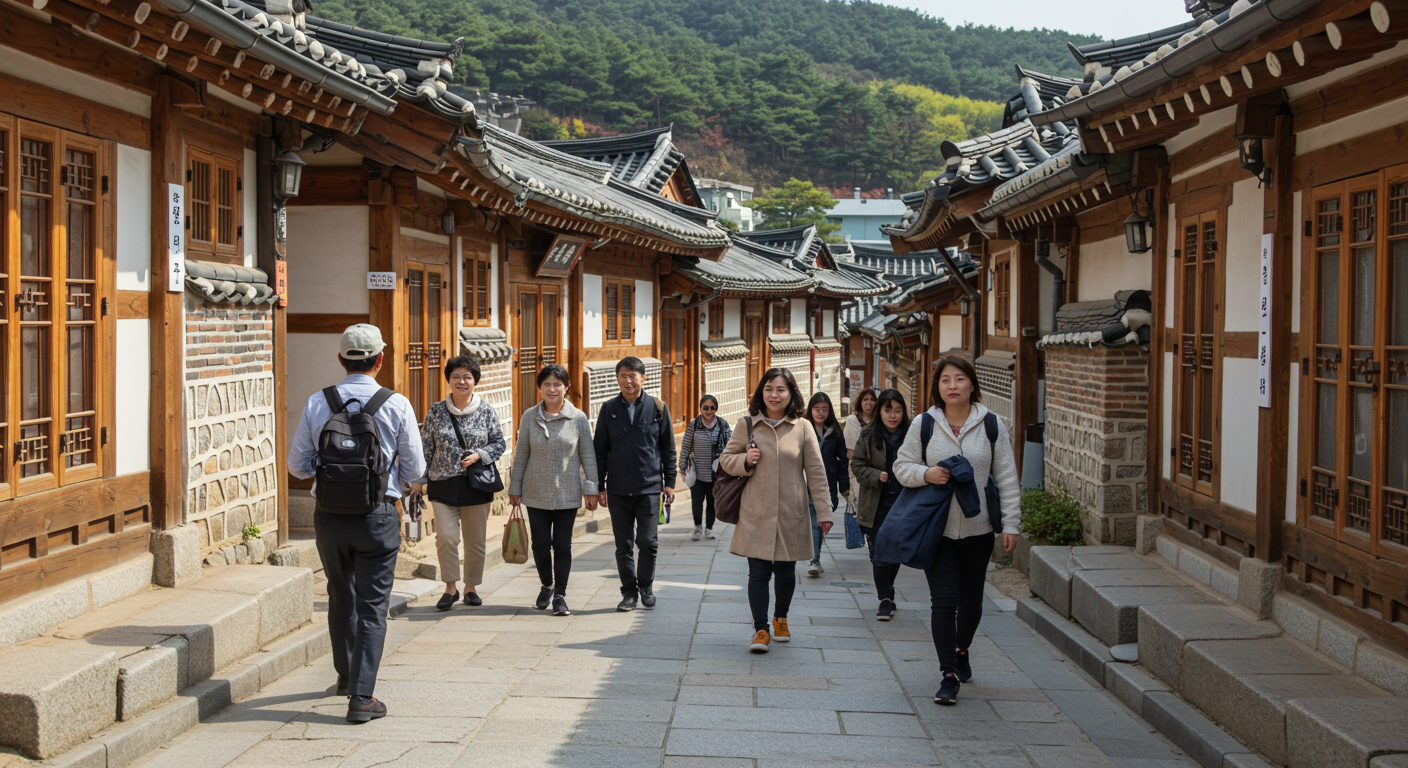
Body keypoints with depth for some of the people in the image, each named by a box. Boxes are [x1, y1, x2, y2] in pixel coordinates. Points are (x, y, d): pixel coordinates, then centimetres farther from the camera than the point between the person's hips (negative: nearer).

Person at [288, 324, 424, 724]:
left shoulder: (317, 403, -3)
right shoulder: (397, 405, -8)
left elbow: (298, 465, 1)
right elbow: (414, 469, -3)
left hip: (329, 514, 3)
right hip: (377, 516, -3)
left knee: (340, 597, 21)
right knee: (372, 606, 3)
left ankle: (346, 675, 39)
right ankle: (361, 697, -3)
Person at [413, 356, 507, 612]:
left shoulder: (486, 411, 2)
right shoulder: (436, 411, 2)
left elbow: (500, 444, 6)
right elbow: (425, 447, 7)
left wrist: (478, 455, -11)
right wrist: (419, 479, 6)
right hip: (443, 483, 0)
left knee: (475, 540, 6)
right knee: (445, 536, -11)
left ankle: (471, 587, 22)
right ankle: (450, 588, 5)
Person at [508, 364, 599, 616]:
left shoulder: (578, 419, -2)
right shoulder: (529, 417, 1)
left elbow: (588, 455, 1)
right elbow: (521, 455, 6)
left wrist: (590, 488, -3)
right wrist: (515, 488, 7)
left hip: (567, 494, -1)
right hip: (536, 493, 1)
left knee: (562, 545, 1)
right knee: (540, 543, 3)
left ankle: (560, 595, 12)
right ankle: (546, 585, 28)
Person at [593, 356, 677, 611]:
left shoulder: (657, 407, 3)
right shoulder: (609, 409, 6)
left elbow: (668, 447, 7)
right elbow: (600, 449, 8)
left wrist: (669, 482, 3)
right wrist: (599, 486, 4)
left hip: (649, 487, -1)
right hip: (617, 489, 2)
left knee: (648, 541, -2)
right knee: (624, 544, 6)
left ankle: (646, 586, 19)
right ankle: (629, 592, 17)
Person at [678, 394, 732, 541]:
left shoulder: (723, 425, 2)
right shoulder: (693, 425, 0)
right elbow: (685, 448, 5)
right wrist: (683, 467, 4)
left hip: (715, 473, 1)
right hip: (697, 472, -1)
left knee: (712, 502, 7)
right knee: (696, 501, -6)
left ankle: (709, 528, 28)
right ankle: (698, 526, 19)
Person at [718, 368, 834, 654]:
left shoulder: (802, 427, 1)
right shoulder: (747, 424, 1)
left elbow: (816, 472, 3)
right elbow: (726, 459, 10)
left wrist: (824, 511, -1)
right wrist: (745, 461, -12)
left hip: (791, 514, 1)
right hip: (756, 514, -1)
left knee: (786, 571, 11)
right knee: (758, 572, -5)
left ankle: (780, 618, 35)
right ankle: (761, 630, 4)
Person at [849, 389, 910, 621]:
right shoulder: (868, 436, -3)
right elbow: (857, 465, -1)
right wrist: (877, 476, -19)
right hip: (876, 505, -1)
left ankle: (886, 591, 36)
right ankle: (885, 600, 6)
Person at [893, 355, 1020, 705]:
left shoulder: (992, 425, 0)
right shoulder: (923, 425, -1)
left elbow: (1007, 478, 3)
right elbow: (902, 466, 7)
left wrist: (1010, 524, -1)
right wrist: (925, 474, -15)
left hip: (978, 529, 1)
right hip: (936, 528, -1)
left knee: (971, 601, 14)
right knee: (943, 601, -8)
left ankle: (962, 650, 42)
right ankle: (949, 675, -1)